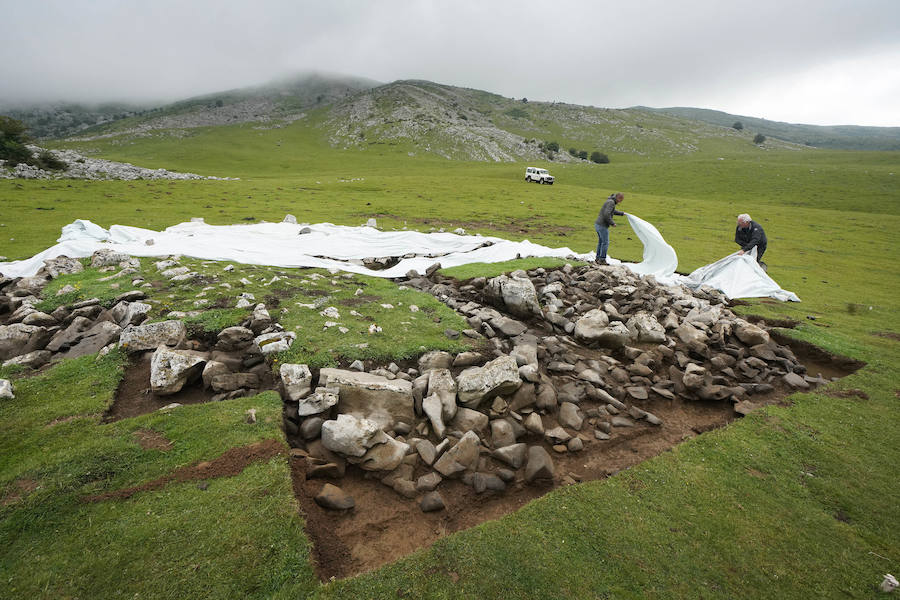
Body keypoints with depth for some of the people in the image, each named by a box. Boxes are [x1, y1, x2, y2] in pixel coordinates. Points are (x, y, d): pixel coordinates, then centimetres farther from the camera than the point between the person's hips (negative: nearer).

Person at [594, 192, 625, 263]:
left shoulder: (610, 201, 16)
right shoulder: (611, 202, -16)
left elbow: (613, 211, 35)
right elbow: (606, 214, -27)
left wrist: (622, 213, 42)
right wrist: (612, 223, -16)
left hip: (597, 224, 10)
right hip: (602, 226, -10)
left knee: (601, 241, 18)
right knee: (605, 243, -1)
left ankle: (598, 258, 22)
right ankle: (602, 259, 3)